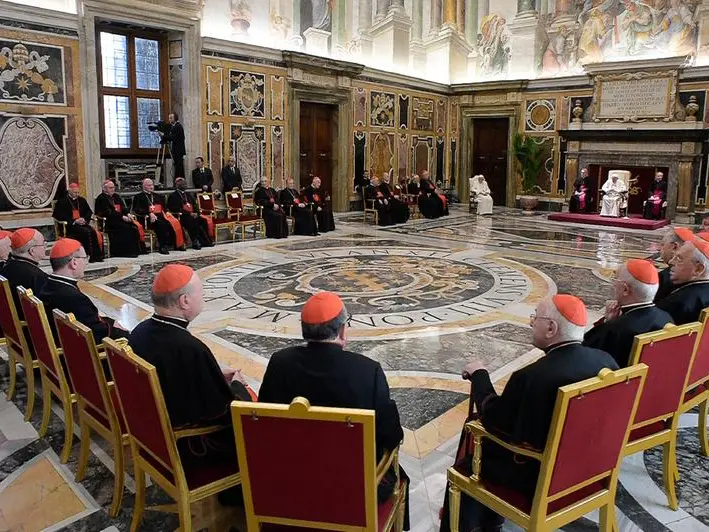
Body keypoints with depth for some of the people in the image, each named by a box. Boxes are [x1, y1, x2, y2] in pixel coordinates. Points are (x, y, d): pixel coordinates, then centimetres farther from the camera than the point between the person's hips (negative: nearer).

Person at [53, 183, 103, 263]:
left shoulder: (81, 200, 21)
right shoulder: (62, 201, 4)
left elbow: (89, 211, 23)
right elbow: (61, 216, -5)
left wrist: (84, 219, 1)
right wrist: (75, 221, -15)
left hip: (82, 223, 5)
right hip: (70, 225, -5)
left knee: (93, 232, -26)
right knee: (87, 232, -31)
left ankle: (97, 256, -26)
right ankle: (91, 257, -29)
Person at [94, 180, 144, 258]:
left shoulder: (116, 196, 23)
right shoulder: (101, 198, -1)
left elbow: (123, 207, 14)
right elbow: (108, 212, -13)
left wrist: (128, 214, -9)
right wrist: (122, 217, -21)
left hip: (121, 218, 7)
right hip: (108, 222, -7)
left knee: (134, 226, -20)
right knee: (126, 228, -31)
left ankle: (138, 251, -23)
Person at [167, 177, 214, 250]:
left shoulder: (188, 195, 23)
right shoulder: (173, 196, 2)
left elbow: (195, 205, 17)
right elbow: (177, 209, -9)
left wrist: (196, 213, -5)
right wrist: (189, 214, -17)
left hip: (192, 216, 6)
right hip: (181, 217, -6)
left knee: (203, 220, -22)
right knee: (192, 221, -35)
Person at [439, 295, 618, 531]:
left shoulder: (532, 376, -30)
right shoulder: (606, 360, -10)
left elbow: (494, 420, -15)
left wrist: (479, 375, -1)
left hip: (539, 476, -7)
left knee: (473, 442, 16)